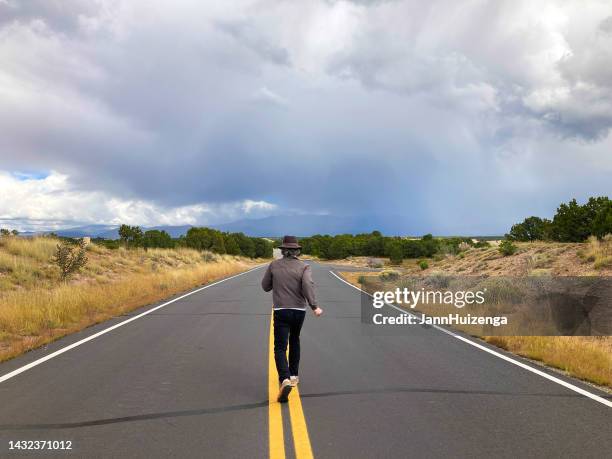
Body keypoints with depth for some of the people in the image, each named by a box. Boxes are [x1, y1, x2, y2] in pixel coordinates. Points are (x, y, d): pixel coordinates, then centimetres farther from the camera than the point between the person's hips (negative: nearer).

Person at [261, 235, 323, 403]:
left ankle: (285, 379, -26)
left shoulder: (274, 265, 1)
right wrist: (314, 307, -27)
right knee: (294, 340, 26)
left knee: (280, 348, -4)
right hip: (299, 310, 1)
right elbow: (308, 285, -21)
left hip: (281, 311, -1)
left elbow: (265, 286, 8)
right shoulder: (303, 267, -3)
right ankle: (293, 375, 31)